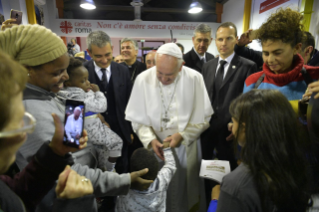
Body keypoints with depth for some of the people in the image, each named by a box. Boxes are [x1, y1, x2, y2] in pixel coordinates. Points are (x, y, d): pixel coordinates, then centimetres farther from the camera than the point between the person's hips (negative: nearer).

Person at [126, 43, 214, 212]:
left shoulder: (194, 78, -13)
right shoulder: (143, 79, -11)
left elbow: (203, 117, -6)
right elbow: (138, 118, -5)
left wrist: (182, 135, -16)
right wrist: (151, 139, -19)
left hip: (187, 147, 0)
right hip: (156, 147, 0)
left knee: (187, 191, 18)